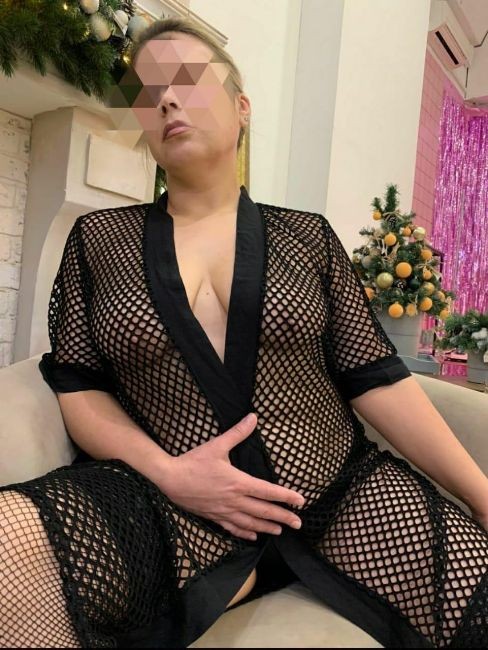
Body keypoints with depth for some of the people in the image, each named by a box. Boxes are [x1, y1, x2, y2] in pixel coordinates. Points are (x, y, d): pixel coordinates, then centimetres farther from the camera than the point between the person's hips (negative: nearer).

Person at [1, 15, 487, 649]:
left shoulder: (307, 235, 8)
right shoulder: (99, 239, 8)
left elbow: (376, 379, 5)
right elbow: (76, 384, 5)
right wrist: (166, 471, -12)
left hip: (344, 490, 2)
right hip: (178, 505, 0)